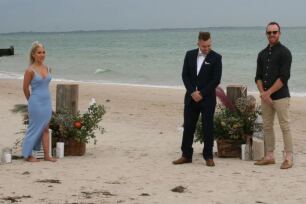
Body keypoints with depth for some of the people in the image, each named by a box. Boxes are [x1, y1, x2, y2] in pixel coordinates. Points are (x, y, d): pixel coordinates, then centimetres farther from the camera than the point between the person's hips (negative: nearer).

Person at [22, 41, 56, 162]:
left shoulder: (47, 68, 6)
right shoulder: (30, 70, -12)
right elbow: (25, 88, -4)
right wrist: (31, 101, 8)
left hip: (47, 101, 6)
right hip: (36, 103, -6)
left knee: (45, 129, 8)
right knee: (35, 128, 2)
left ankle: (47, 155, 13)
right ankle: (27, 155, 14)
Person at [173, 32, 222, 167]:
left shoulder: (216, 58, -5)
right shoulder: (190, 55, 6)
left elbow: (216, 80, -9)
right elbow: (185, 75, 3)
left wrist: (202, 94, -13)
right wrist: (192, 92, -10)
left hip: (207, 98, -3)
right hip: (191, 97, 4)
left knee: (208, 128, -1)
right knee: (188, 127, 6)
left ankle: (208, 157, 5)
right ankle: (186, 155, 13)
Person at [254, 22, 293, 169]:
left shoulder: (284, 52, -5)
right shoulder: (262, 54, 14)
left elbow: (284, 77, -13)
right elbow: (258, 77, 11)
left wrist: (269, 92, -15)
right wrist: (262, 92, -6)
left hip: (280, 96, -6)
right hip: (265, 97, 6)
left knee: (285, 127, -5)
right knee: (267, 127, 9)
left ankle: (288, 158, -3)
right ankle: (269, 156, 16)